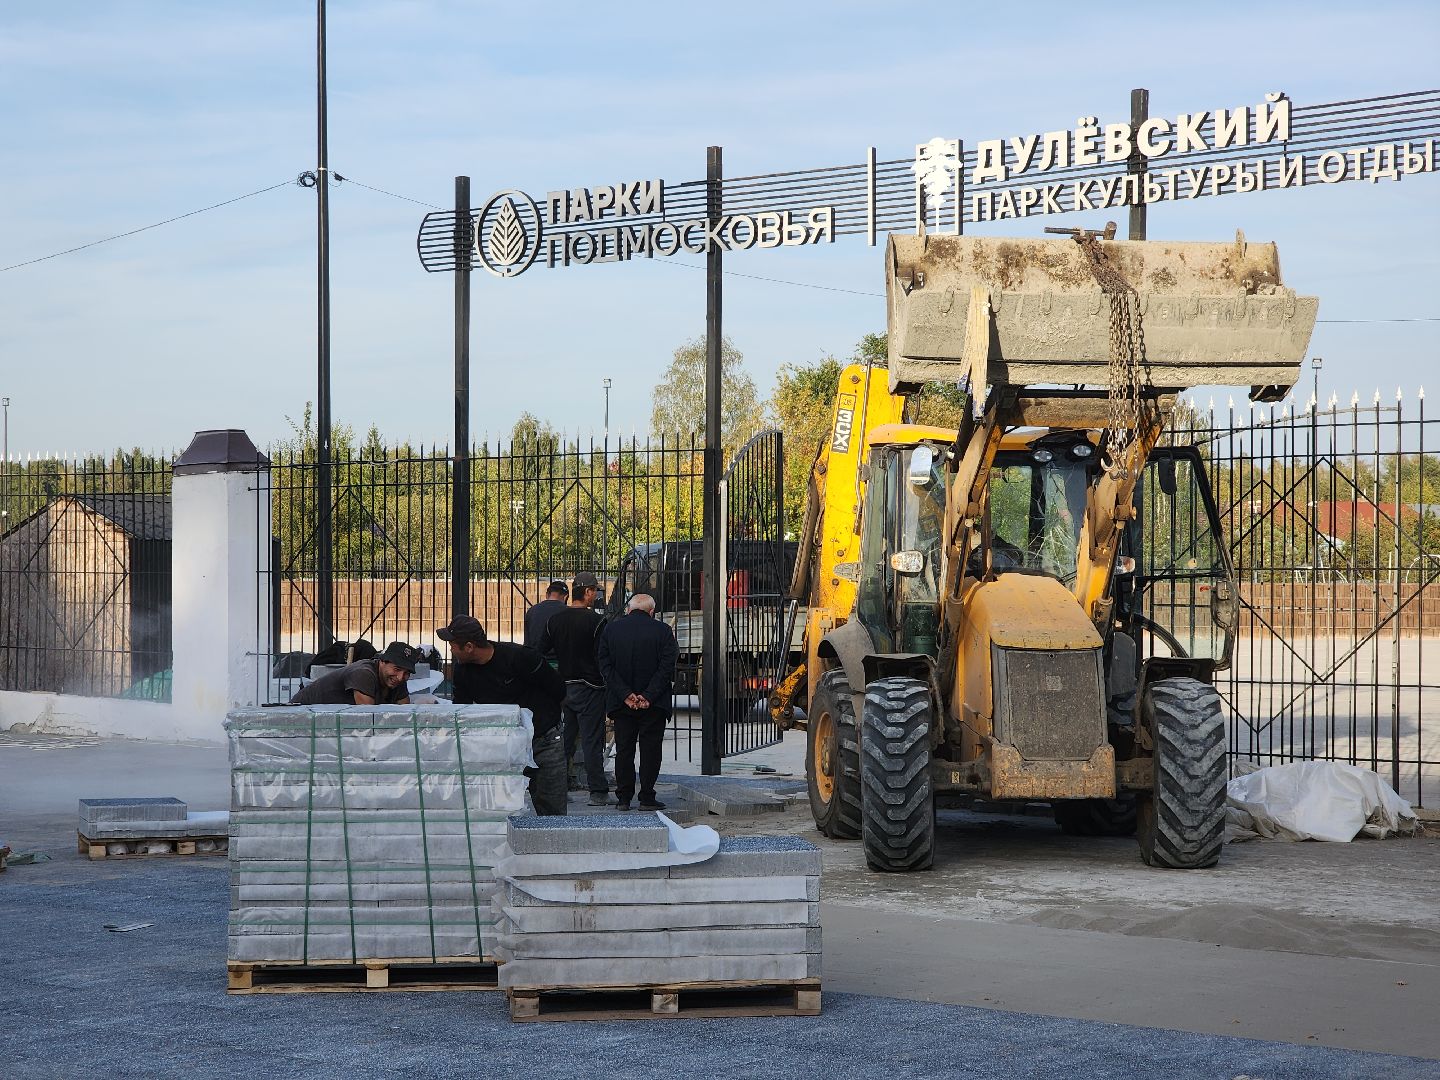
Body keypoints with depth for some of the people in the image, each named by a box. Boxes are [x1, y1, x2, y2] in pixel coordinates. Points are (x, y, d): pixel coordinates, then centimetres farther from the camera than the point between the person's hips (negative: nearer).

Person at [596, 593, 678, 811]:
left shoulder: (610, 630, 3)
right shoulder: (662, 630, -4)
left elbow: (605, 666, -3)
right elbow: (667, 668, -10)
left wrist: (625, 695, -8)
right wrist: (648, 696, -11)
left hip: (621, 703, 2)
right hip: (654, 703, -2)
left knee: (624, 750, 9)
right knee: (650, 749, 4)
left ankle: (624, 798, 9)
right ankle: (647, 798, 3)